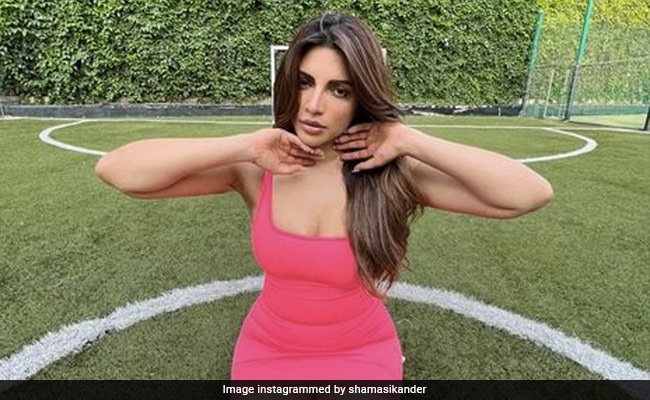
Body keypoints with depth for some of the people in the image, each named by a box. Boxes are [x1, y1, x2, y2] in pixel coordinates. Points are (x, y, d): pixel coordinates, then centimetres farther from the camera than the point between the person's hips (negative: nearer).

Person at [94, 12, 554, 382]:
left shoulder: (392, 174, -19)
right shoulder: (255, 170, -18)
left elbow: (532, 193, -23)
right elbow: (116, 169, -23)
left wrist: (411, 142, -29)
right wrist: (244, 146, -30)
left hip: (362, 355, 0)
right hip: (266, 352, 1)